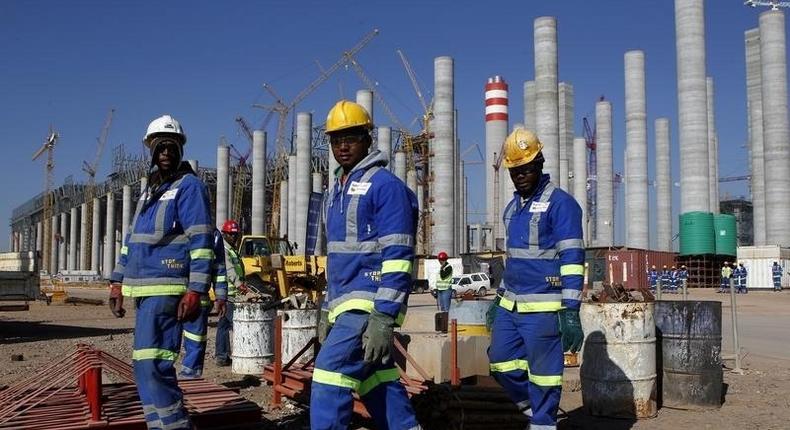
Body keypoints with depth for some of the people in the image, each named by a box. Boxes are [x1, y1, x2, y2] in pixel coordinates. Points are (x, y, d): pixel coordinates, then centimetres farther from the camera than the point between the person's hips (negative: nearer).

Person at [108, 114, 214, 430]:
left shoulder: (189, 186, -5)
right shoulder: (149, 191, 21)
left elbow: (201, 242, -14)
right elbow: (132, 239, 25)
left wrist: (195, 291, -21)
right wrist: (117, 282, 20)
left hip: (166, 289, -9)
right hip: (144, 290, 9)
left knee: (151, 365, -15)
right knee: (147, 367, 13)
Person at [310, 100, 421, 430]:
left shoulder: (385, 185, -10)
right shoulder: (336, 191, 17)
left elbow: (397, 257, -17)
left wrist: (383, 319, -23)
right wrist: (327, 310, 21)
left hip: (368, 305, -9)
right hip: (345, 304, 9)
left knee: (330, 380, -14)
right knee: (379, 383, 12)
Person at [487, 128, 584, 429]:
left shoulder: (560, 202, -10)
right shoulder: (512, 207, 15)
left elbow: (572, 259, -15)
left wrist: (571, 311, -20)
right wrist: (501, 296, 23)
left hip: (543, 307, -8)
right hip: (510, 305, 8)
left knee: (542, 372, -1)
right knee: (501, 361, 13)